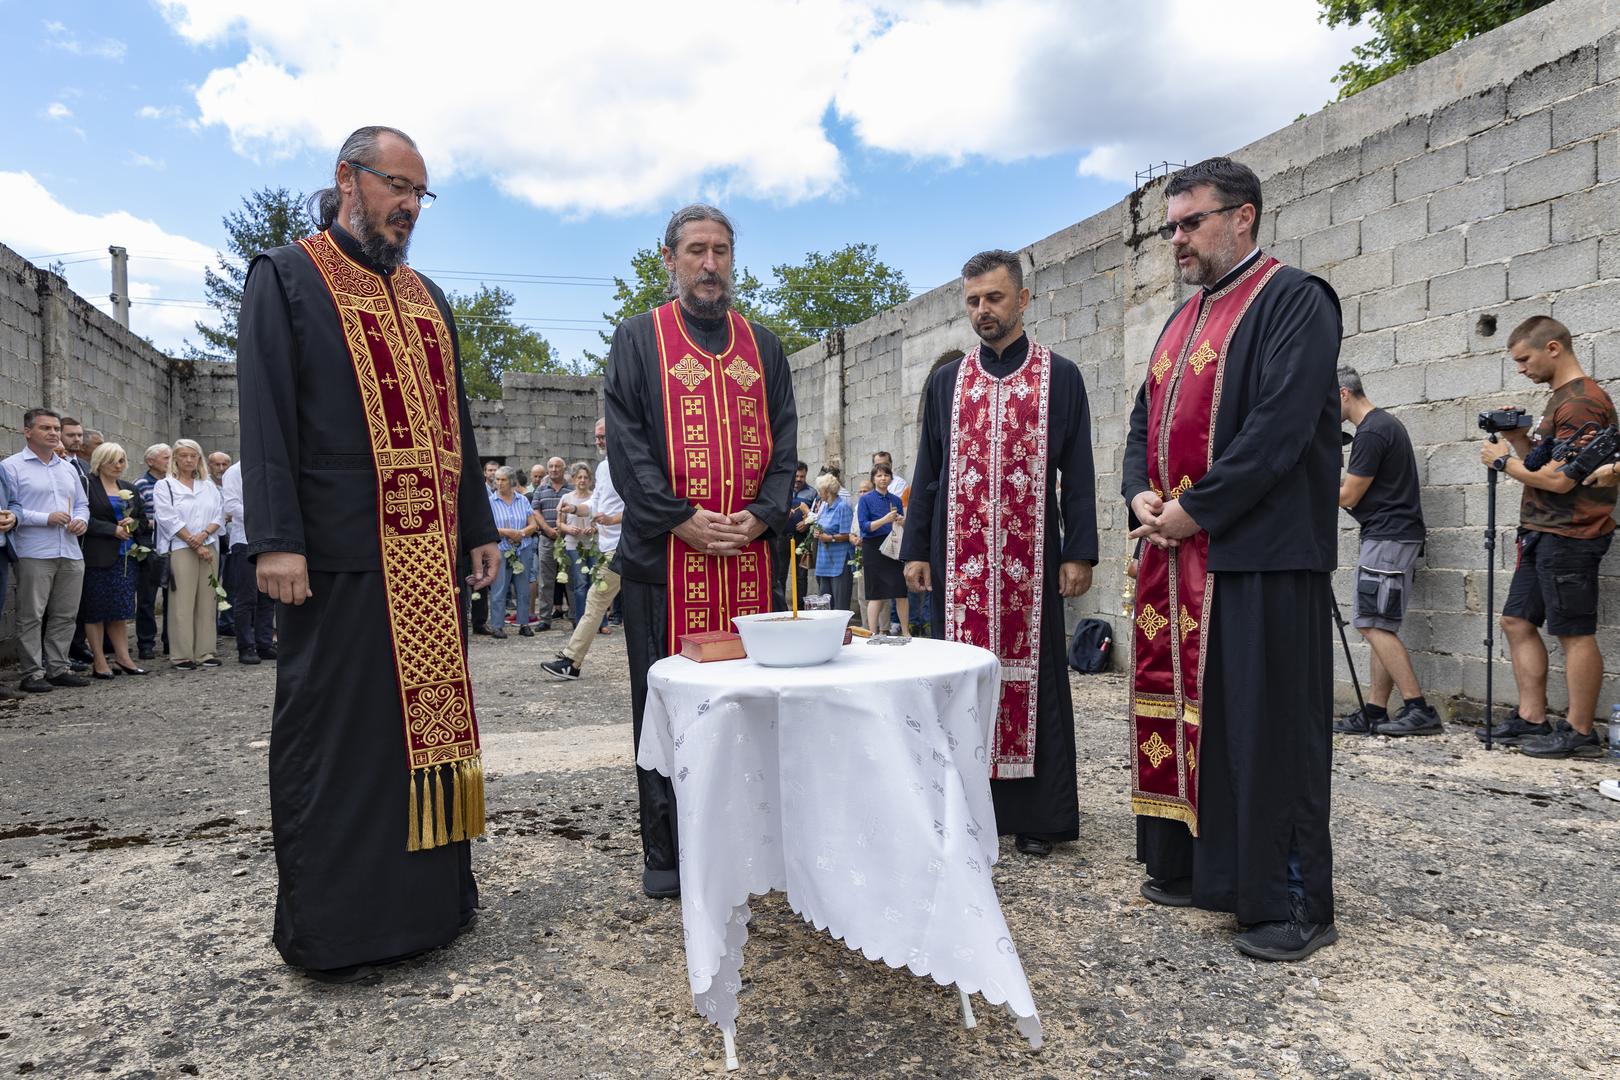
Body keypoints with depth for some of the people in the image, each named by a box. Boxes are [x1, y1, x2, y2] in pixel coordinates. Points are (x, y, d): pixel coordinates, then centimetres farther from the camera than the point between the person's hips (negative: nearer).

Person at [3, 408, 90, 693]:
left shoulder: (68, 468, 19)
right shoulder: (12, 466, -1)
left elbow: (82, 504, 23)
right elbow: (9, 509, -9)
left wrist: (82, 520, 2)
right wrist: (46, 518, -16)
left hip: (70, 553, 6)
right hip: (34, 554, -6)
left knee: (64, 615, 9)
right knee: (31, 616, -1)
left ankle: (57, 667, 17)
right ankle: (32, 673, 4)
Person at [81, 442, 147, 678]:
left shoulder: (127, 488, 16)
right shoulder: (88, 485, -5)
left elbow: (143, 517, 21)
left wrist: (133, 523, 1)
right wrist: (114, 529, -14)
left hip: (125, 555, 6)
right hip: (98, 556, -6)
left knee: (121, 609, 9)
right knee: (96, 609, 0)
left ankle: (123, 657, 13)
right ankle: (99, 662, 5)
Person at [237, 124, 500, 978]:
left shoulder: (428, 298, 20)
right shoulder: (286, 277, 2)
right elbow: (264, 416, -7)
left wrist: (479, 528, 13)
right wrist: (276, 541, -16)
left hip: (429, 556, 6)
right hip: (341, 555, -6)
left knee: (428, 716, 9)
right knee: (336, 731, 0)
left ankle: (427, 896, 21)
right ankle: (328, 923, 13)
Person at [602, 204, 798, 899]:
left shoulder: (762, 346, 16)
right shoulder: (638, 339, 6)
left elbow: (783, 444, 10)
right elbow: (626, 444, -3)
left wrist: (760, 516, -7)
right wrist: (683, 520, -13)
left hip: (749, 554, 3)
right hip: (663, 555, -2)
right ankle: (666, 854, 13)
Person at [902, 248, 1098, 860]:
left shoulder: (1061, 377, 5)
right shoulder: (945, 381, 11)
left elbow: (1078, 473, 3)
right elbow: (927, 471, 10)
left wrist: (1079, 552, -4)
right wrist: (915, 550, 4)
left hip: (1031, 557, -2)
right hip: (958, 559, 2)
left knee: (1032, 674, 3)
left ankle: (1036, 814, 14)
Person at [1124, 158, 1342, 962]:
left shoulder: (1292, 300, -5)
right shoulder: (1183, 319, 20)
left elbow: (1282, 423, -18)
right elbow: (1145, 419, 18)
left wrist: (1197, 507, -16)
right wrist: (1142, 496, -1)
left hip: (1258, 554, -8)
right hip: (1176, 554, 8)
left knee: (1266, 726, -3)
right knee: (1184, 712, 12)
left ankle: (1288, 901, 10)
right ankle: (1194, 867, 25)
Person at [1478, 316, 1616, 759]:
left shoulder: (1582, 402, -14)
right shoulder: (1560, 400, 18)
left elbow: (1559, 479, -20)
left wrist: (1503, 461, -7)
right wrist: (1518, 440, 6)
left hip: (1569, 535, -10)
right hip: (1541, 532, 10)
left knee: (1574, 633, -4)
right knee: (1518, 621, 10)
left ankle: (1580, 732, 3)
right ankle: (1532, 719, 16)